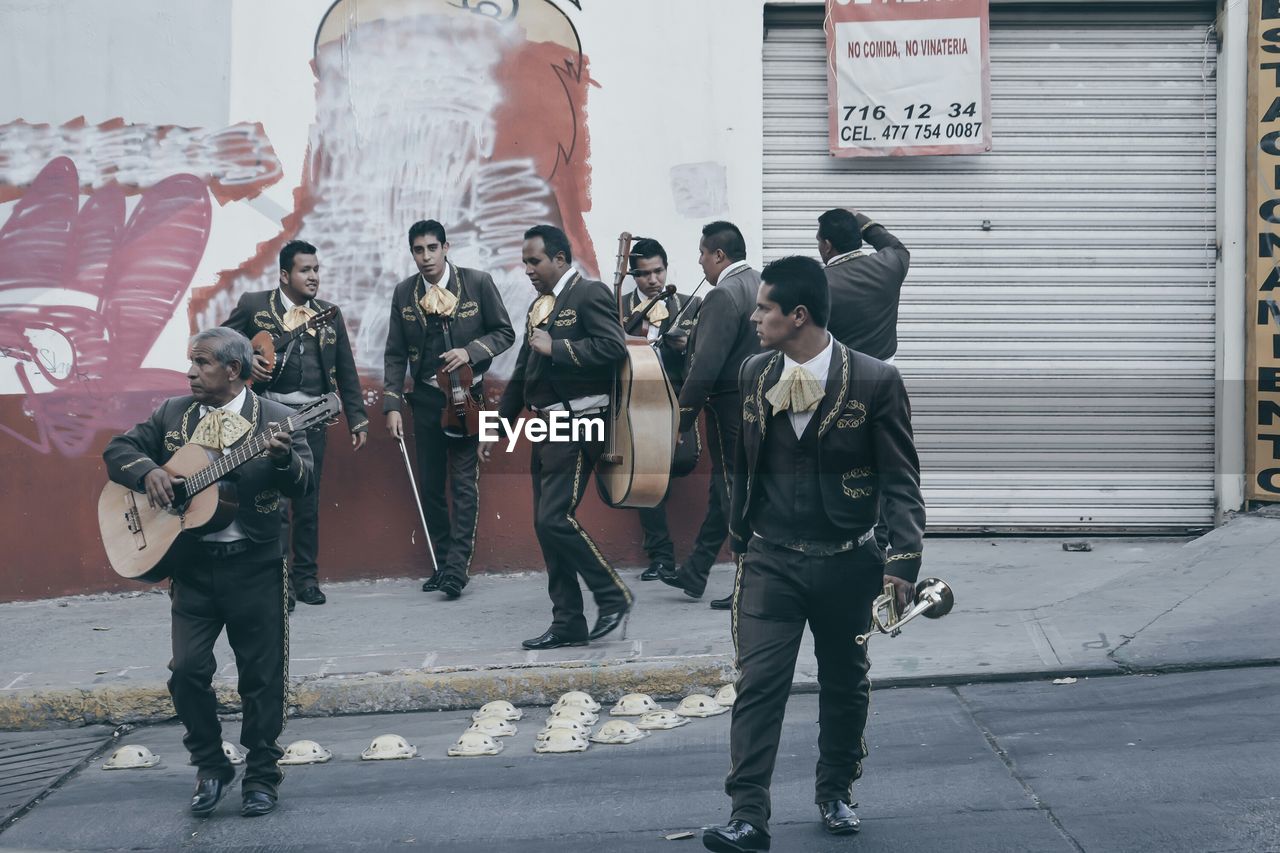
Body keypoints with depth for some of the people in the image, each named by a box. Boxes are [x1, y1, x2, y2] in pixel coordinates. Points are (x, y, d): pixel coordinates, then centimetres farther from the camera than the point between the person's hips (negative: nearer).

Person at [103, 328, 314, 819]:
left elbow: (303, 484, -12)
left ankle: (261, 776, 16)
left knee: (262, 675, 3)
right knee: (187, 669, -3)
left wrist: (284, 459, -34)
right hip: (192, 567, 3)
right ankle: (210, 768, 16)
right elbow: (117, 450, 11)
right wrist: (148, 470, -9)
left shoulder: (274, 419, -2)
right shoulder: (172, 415, 9)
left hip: (255, 566, -3)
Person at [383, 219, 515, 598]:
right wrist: (392, 405, -3)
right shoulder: (404, 293, 2)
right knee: (430, 485, 6)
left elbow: (504, 333, 0)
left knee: (464, 481, -9)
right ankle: (442, 563, 14)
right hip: (426, 398, 3)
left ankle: (458, 564, -11)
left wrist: (470, 351, -17)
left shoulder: (478, 282, -6)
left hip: (466, 396, -3)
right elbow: (396, 354, 5)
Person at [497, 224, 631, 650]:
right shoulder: (540, 306, 19)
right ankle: (568, 622, 14)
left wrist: (555, 348, -19)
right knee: (546, 524, 8)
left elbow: (613, 348, -22)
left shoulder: (589, 294, -8)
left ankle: (612, 595, -1)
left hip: (577, 425, -9)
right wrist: (499, 422, 23)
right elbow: (522, 372, 25)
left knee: (556, 518, -16)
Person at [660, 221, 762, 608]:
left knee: (734, 492, -1)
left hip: (731, 406, -9)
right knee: (724, 487, 17)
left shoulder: (724, 296, -18)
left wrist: (682, 418, -18)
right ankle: (694, 572, 29)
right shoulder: (761, 286, 10)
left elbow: (705, 365, -23)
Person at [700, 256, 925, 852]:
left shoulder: (875, 381, -10)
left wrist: (904, 559, -16)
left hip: (846, 563, -2)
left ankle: (835, 792, 34)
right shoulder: (754, 375, 2)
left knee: (845, 685, 14)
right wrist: (739, 535, 18)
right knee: (758, 686, -8)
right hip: (770, 562, 2)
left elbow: (900, 479, -8)